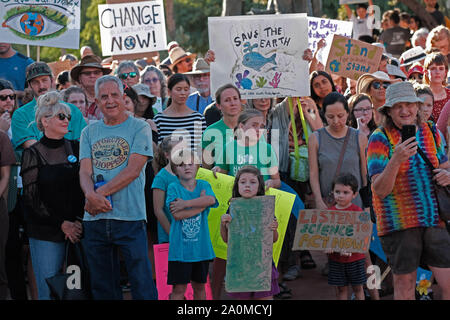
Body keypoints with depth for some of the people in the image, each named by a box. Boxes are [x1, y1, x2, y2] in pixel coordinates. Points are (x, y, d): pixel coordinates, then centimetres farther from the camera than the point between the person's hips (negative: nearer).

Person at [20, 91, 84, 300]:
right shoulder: (32, 154, 1)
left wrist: (78, 222, -2)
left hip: (77, 228, 3)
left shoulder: (75, 148, 11)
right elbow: (31, 198, -4)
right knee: (49, 292, -4)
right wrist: (62, 224, -9)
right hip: (46, 232, -3)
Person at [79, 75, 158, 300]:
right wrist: (91, 195, -18)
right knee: (101, 286, 9)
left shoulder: (140, 128, 2)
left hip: (130, 217, -4)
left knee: (142, 285, -6)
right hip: (94, 219, 4)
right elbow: (85, 172, 4)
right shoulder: (89, 132, 15)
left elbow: (133, 171, -8)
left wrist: (100, 193, -16)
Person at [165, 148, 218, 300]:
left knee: (199, 286, 15)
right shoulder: (173, 187, -3)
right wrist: (200, 204, -13)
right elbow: (177, 214, -16)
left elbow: (211, 200, -17)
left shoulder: (204, 185, 5)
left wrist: (185, 203, -19)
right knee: (179, 288, -3)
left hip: (201, 246, 3)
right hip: (180, 246, -3)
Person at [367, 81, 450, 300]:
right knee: (405, 283, 4)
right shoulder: (380, 140, -6)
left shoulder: (430, 132, 9)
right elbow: (380, 190, -12)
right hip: (398, 222, -4)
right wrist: (396, 160, -28)